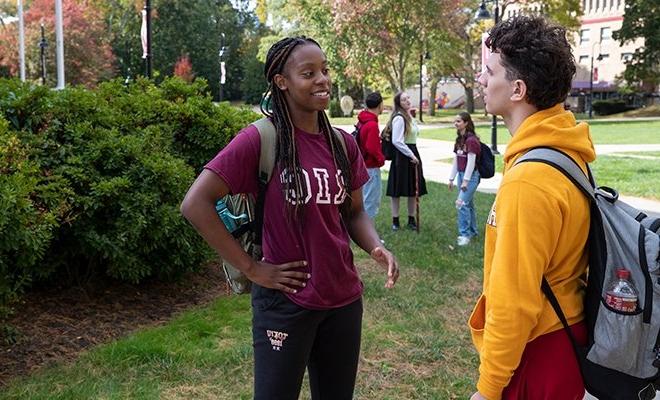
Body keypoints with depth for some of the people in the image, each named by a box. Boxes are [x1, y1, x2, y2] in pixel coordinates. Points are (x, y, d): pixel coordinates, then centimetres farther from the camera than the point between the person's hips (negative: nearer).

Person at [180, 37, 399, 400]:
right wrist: (251, 268, -16)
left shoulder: (343, 144, 2)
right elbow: (195, 204, -18)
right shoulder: (260, 139, -15)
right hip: (286, 302, -5)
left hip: (344, 298, 6)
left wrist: (376, 248, -8)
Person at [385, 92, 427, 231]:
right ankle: (395, 220, 9)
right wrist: (411, 155, -16)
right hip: (401, 156, -9)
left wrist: (414, 155, 10)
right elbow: (397, 141, -18)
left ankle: (411, 219, 21)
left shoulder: (410, 117, 15)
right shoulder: (399, 118, -13)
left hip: (412, 154, 9)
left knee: (413, 190, 11)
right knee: (397, 190, 0)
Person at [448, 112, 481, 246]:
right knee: (468, 203, 15)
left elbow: (471, 161, -17)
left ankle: (465, 234, -8)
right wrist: (451, 178, 14)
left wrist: (465, 181, -18)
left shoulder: (471, 140, -15)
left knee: (462, 203, -14)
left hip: (471, 175, -9)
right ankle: (472, 230, 25)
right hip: (461, 174, 9)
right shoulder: (459, 140, 11)